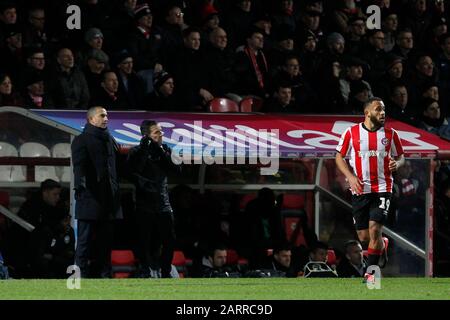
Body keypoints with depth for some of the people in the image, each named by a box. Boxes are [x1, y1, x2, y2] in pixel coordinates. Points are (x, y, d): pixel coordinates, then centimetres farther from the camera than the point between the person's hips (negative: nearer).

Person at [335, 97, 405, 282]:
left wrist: (397, 164, -9)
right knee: (363, 236, 6)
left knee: (374, 229, -16)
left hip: (382, 188, -1)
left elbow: (400, 157, 15)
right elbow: (339, 157, 6)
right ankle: (382, 246, 40)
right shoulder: (351, 133, -1)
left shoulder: (390, 134, 3)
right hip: (360, 189, 1)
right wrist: (350, 177, -9)